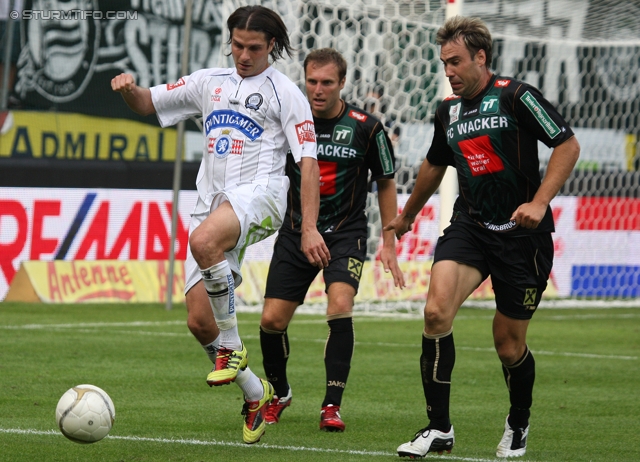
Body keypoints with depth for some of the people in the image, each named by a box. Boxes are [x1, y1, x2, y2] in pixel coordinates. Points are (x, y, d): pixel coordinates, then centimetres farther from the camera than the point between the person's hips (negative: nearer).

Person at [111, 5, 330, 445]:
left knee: (203, 240, -39)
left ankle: (232, 348, -23)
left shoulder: (284, 92, 3)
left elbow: (308, 162, -2)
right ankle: (256, 393, 17)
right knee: (199, 321, -4)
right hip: (211, 202, 6)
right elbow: (148, 103, 25)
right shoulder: (209, 82, 19)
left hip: (259, 192, -6)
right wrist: (129, 88, -1)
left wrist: (309, 228, -12)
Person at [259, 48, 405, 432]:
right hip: (295, 234, 3)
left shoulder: (366, 128, -9)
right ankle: (279, 394, 27)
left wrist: (389, 244, 2)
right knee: (272, 320, -2)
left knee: (340, 306, -26)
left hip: (345, 234, -3)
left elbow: (386, 183, 4)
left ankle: (333, 405, -17)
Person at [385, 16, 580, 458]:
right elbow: (435, 165, 27)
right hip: (469, 226, 4)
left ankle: (518, 425, 34)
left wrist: (539, 202, -21)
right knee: (436, 310, -22)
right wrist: (408, 215, 40)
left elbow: (568, 145, -11)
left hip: (522, 233, -4)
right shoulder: (448, 110, 9)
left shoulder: (515, 96, -10)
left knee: (510, 346, 3)